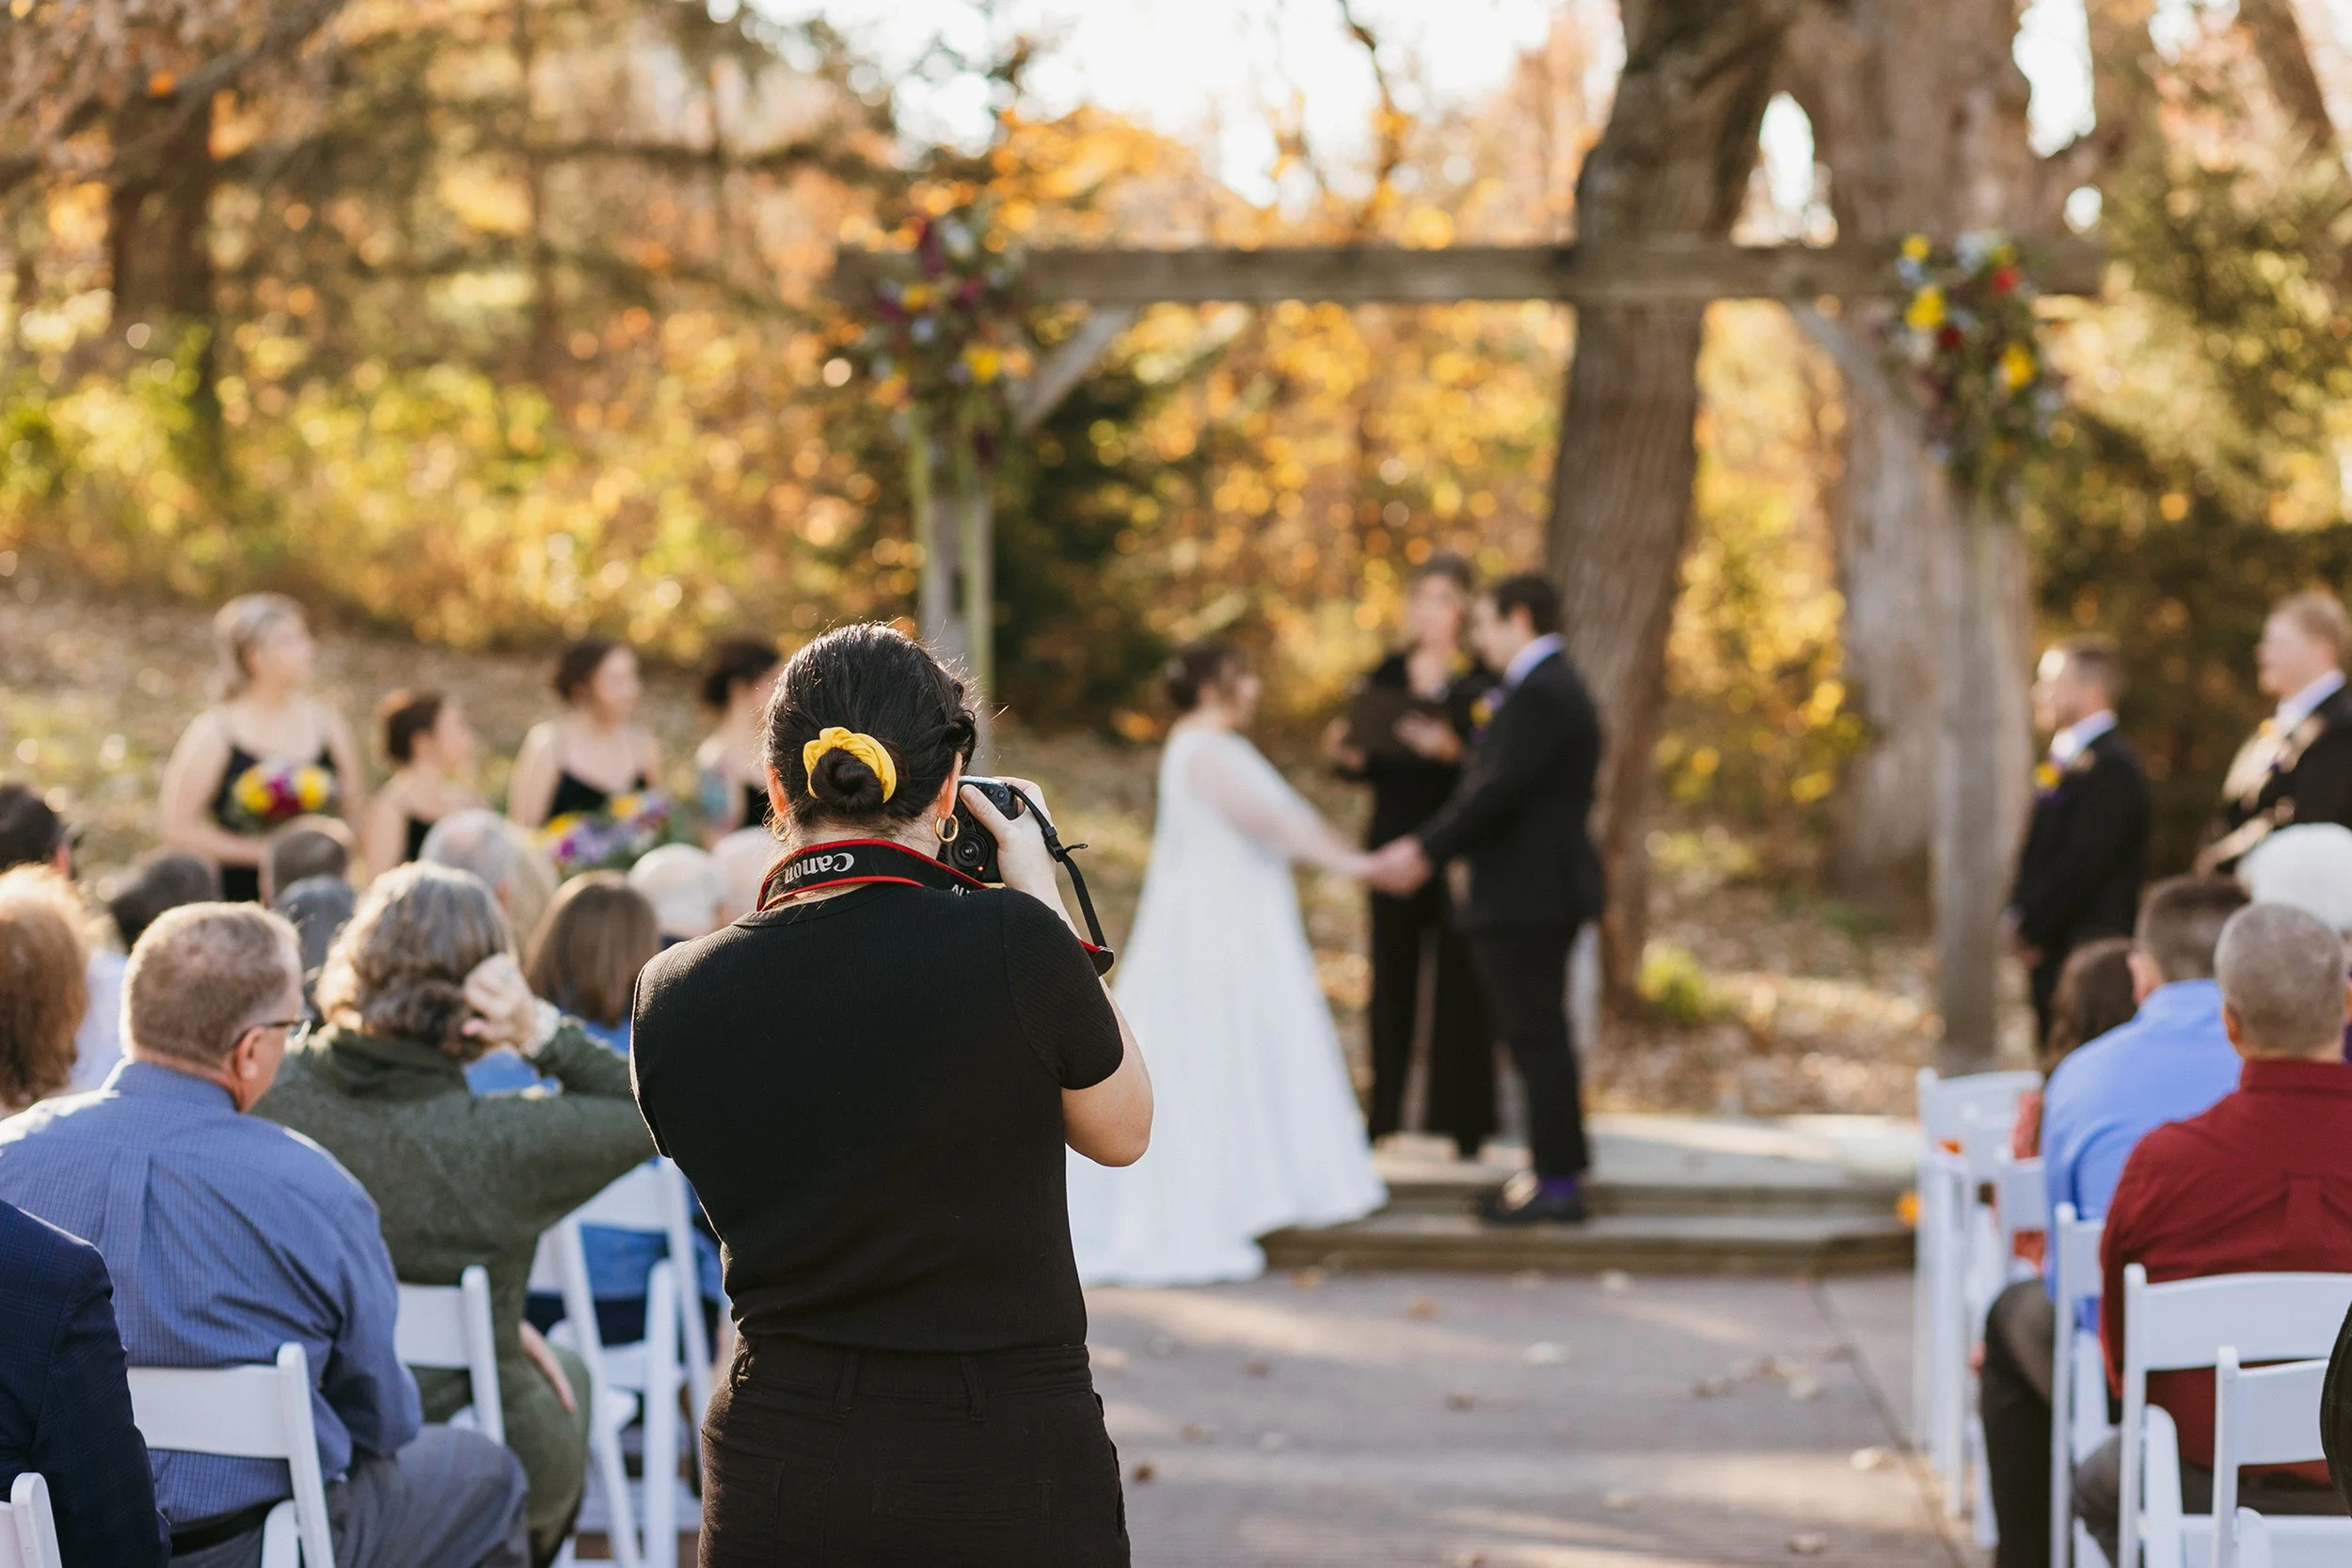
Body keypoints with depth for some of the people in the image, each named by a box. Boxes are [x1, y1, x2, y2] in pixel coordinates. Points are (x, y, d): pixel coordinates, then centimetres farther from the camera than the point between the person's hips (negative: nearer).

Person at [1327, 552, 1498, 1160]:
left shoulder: (1484, 681, -4)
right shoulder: (1387, 675, 9)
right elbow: (1370, 765, 14)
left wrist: (1452, 749, -28)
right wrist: (1349, 756, -8)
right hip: (1394, 843, 4)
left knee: (1460, 982, -3)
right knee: (1392, 972, 6)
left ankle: (1461, 1120, 4)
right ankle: (1385, 1110, 13)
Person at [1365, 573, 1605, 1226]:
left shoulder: (1541, 695, -16)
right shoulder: (1550, 688, 17)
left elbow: (1498, 792, -21)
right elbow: (1489, 788, 19)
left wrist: (1425, 851, -14)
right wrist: (1423, 848, 15)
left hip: (1528, 897, -11)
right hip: (1536, 895, 11)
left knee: (1537, 1036, -6)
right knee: (1533, 1036, 15)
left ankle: (1559, 1184, -3)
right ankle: (1557, 1174, 20)